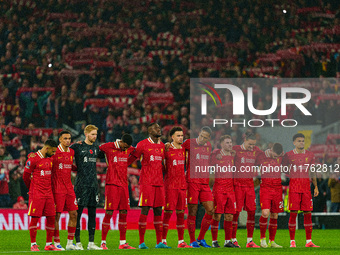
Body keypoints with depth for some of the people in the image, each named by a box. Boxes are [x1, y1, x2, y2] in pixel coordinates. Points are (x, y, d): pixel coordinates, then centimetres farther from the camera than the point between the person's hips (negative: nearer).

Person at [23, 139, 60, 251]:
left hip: (48, 193, 7)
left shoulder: (50, 160, 13)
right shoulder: (33, 159, -10)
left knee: (51, 218, 4)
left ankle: (49, 244, 11)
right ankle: (33, 244, 0)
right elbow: (25, 176, -3)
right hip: (37, 194, -7)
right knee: (35, 218, -5)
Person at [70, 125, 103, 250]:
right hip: (81, 184, -6)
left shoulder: (96, 148, 13)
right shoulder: (77, 147, -3)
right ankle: (77, 242, -1)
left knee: (92, 214, 6)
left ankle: (91, 242, 10)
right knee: (78, 213, -4)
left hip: (93, 184, 6)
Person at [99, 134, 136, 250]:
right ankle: (103, 242, -2)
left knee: (123, 213, 5)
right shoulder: (108, 147, -4)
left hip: (124, 185, 5)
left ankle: (122, 243, 10)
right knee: (109, 213, -7)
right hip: (111, 184, -5)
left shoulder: (129, 149, 11)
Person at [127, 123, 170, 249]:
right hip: (146, 181, -6)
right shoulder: (142, 144, -3)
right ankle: (141, 242, -4)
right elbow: (131, 158, 3)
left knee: (158, 211, 5)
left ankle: (159, 242, 8)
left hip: (159, 182, 6)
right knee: (145, 210, -7)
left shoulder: (162, 146, 15)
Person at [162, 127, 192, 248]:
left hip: (182, 185, 6)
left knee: (181, 213, 7)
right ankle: (163, 240, -2)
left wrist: (186, 174, 12)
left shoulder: (184, 149, 12)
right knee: (168, 212, -6)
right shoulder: (167, 149, -5)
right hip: (170, 185, -5)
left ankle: (181, 241, 10)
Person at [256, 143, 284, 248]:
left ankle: (272, 241, 13)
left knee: (274, 216, 4)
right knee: (265, 213, -18)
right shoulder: (261, 157, -4)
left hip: (277, 188, 3)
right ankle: (262, 238, -1)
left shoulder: (281, 157, 3)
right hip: (265, 187, -3)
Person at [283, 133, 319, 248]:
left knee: (308, 213, 0)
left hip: (306, 185, 3)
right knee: (293, 213, -6)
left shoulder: (310, 155, 11)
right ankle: (292, 241, 0)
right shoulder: (288, 155, 3)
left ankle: (309, 241, 5)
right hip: (293, 185, -3)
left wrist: (316, 186, 10)